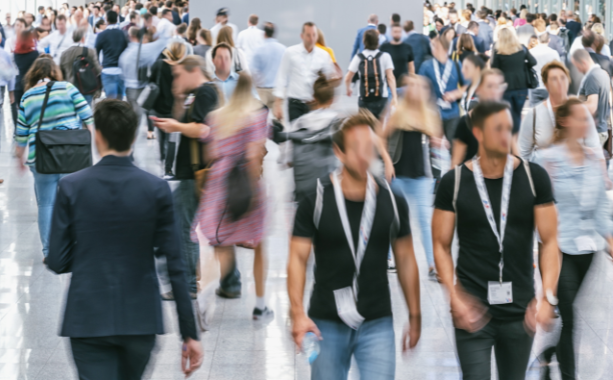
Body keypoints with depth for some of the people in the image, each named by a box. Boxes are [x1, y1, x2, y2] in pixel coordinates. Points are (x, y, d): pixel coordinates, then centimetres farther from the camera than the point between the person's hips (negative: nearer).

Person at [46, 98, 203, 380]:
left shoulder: (71, 187, -7)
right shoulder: (157, 190, -6)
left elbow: (57, 262, -5)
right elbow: (175, 266, -6)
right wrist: (190, 333, -2)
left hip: (88, 320, -2)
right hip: (141, 320, 2)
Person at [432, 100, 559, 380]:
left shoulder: (534, 177, 0)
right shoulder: (454, 182, -2)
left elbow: (549, 242, 0)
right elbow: (441, 245, 1)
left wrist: (547, 297, -11)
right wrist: (455, 298, -12)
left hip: (520, 310, 2)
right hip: (473, 308, -1)